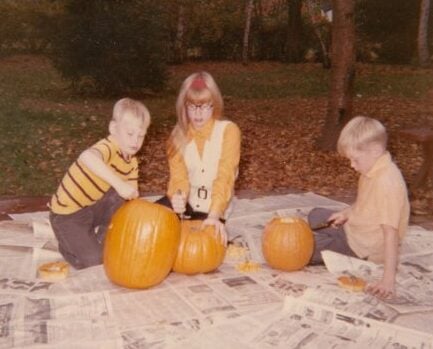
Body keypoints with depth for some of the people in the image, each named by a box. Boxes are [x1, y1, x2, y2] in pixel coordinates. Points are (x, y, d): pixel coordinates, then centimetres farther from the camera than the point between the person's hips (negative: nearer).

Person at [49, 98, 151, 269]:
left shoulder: (132, 163, -1)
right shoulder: (109, 147, -27)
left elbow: (131, 197, -2)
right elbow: (87, 157, -51)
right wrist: (119, 183, -54)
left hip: (92, 209, 7)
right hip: (67, 214, -7)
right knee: (93, 258, -15)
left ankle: (102, 238, 5)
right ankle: (65, 243, 15)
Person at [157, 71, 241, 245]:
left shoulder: (228, 131, -15)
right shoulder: (179, 135, -2)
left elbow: (225, 177, -24)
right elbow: (178, 176, -13)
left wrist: (215, 215, -38)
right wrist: (178, 197, -37)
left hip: (213, 207, -2)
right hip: (188, 201, 3)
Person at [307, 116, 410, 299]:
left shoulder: (387, 182, -31)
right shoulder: (372, 170, -2)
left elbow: (390, 233, -34)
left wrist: (388, 278, -37)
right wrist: (347, 213, -1)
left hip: (364, 248, -10)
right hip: (353, 228, 10)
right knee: (316, 215, 24)